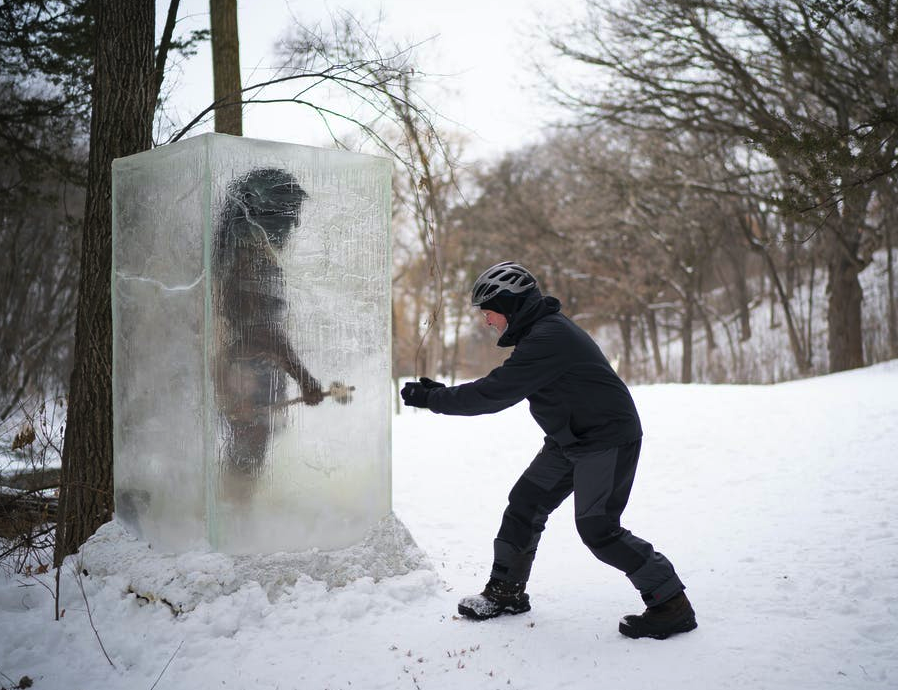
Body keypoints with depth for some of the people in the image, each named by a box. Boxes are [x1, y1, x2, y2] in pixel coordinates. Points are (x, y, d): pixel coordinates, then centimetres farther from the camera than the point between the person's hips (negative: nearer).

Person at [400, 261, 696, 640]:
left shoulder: (549, 338, -24)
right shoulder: (541, 331, 9)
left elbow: (494, 394, -26)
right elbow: (501, 388, 17)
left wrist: (432, 399, -18)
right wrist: (441, 392, 9)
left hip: (608, 437, -10)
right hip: (570, 439, 10)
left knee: (597, 528, -13)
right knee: (525, 503, 9)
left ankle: (672, 605, -3)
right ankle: (506, 591, 22)